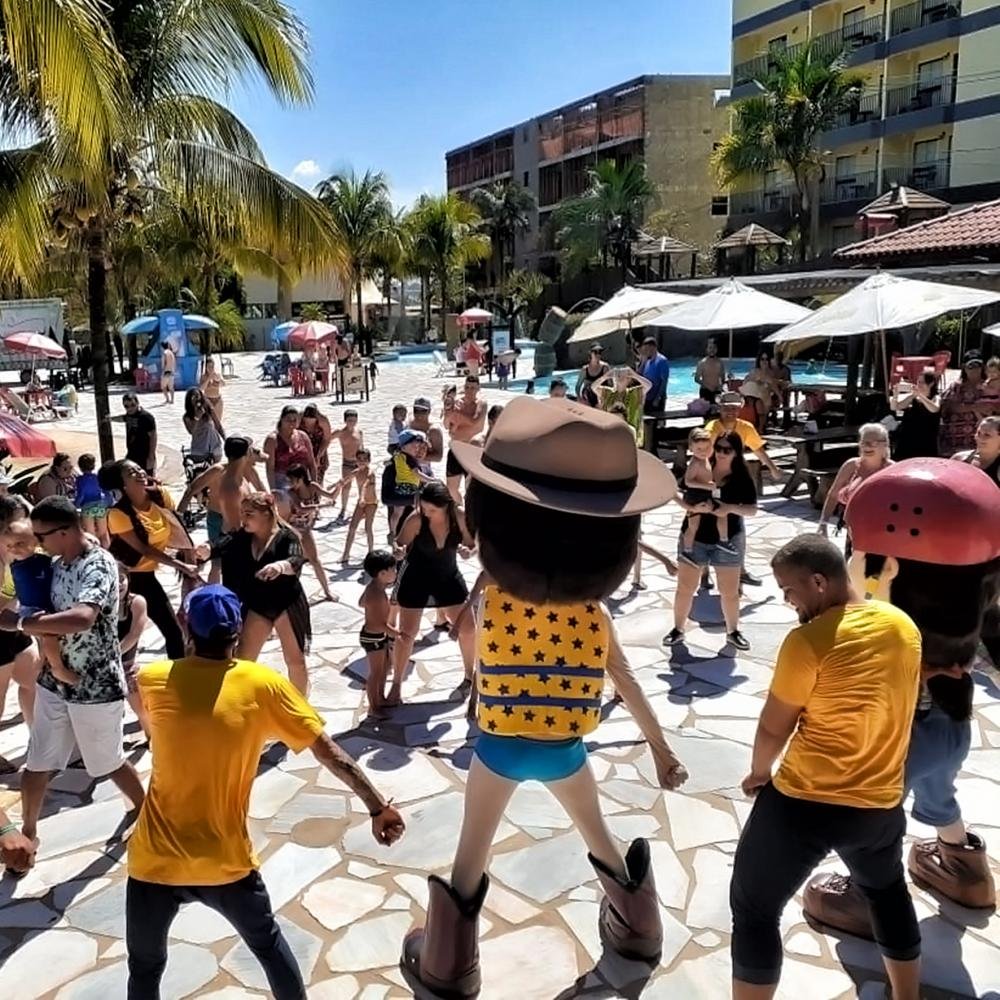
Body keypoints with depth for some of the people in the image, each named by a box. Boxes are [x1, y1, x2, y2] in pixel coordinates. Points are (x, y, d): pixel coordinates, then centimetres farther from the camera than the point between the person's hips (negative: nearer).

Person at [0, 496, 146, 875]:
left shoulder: (100, 565, -23)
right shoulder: (58, 564, 3)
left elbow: (81, 618, -39)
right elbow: (53, 616, 14)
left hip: (96, 685, -7)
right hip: (55, 680, 7)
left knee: (109, 762, 12)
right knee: (37, 763, 12)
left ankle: (147, 811, 37)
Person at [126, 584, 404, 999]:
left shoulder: (153, 679, -8)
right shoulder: (263, 685, -10)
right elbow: (328, 751, -9)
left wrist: (193, 651, 17)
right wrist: (378, 807, -3)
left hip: (156, 861, 1)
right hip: (226, 863, 0)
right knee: (266, 941, 25)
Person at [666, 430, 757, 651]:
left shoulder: (742, 478, -6)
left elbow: (752, 509, -8)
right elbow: (676, 493, -6)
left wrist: (731, 508, -26)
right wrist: (692, 507, -23)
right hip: (694, 537, 0)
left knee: (730, 591, 10)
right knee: (685, 587, 6)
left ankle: (733, 632, 28)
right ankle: (678, 629, 22)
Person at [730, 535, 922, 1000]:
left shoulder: (809, 641, -20)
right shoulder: (904, 626, -1)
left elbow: (773, 727, -11)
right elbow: (890, 705, 11)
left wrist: (758, 773, 8)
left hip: (803, 802, -7)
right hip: (881, 802, 7)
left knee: (753, 911, 11)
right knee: (887, 891, 34)